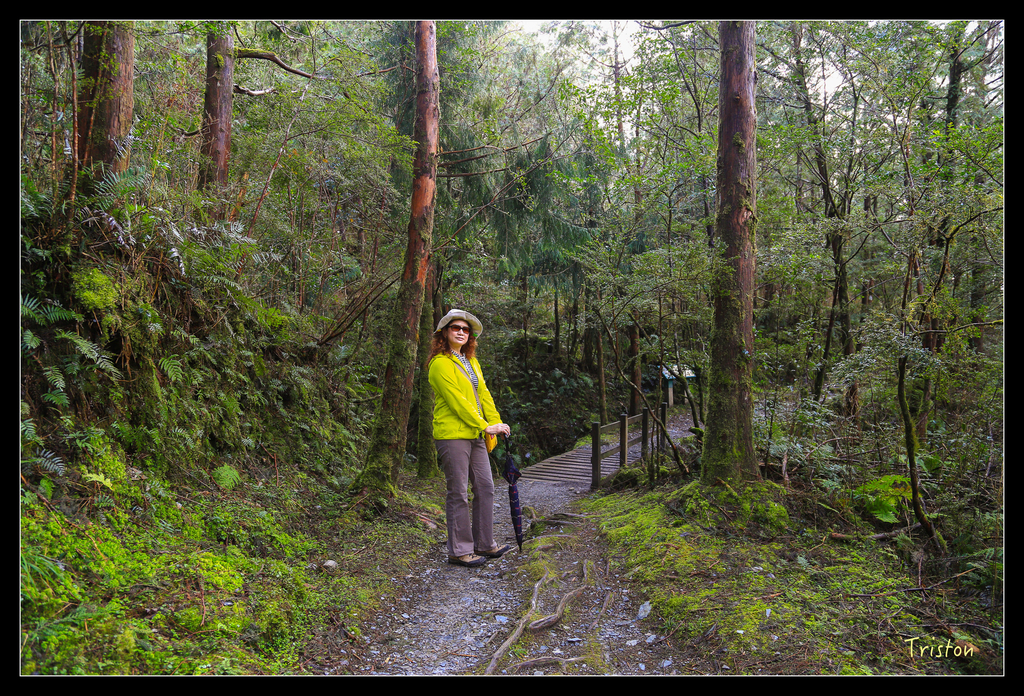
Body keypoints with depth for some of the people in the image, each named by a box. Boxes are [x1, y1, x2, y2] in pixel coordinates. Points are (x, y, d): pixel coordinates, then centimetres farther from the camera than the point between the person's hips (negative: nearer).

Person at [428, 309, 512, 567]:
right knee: (458, 494, -2)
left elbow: (483, 395, 13)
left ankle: (484, 544, 23)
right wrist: (485, 426, -15)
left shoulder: (471, 361, 16)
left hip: (475, 435, 8)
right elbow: (457, 401, -16)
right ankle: (459, 551, 9)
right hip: (452, 435, -8)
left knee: (485, 488, 11)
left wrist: (496, 424, 1)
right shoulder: (440, 363, -10)